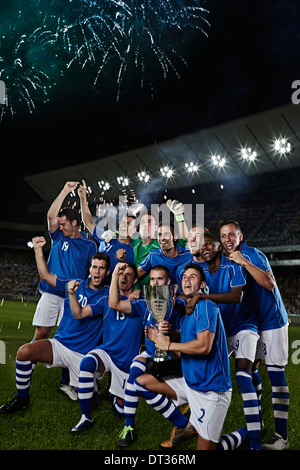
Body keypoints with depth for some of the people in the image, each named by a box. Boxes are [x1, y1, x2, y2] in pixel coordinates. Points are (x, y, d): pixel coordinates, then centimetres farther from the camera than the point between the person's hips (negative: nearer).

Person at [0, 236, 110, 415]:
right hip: (59, 344, 2)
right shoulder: (75, 284, 5)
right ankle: (22, 398, 0)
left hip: (83, 354, -2)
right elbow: (46, 275, 10)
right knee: (24, 351, -22)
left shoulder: (108, 294, -1)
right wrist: (38, 249, 3)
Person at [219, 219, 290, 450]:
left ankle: (282, 436, 0)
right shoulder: (226, 260, 6)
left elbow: (269, 284, -29)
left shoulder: (253, 254, -17)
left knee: (276, 373, -6)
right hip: (252, 323, 8)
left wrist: (244, 262, -32)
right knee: (250, 368, 12)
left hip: (272, 320, -8)